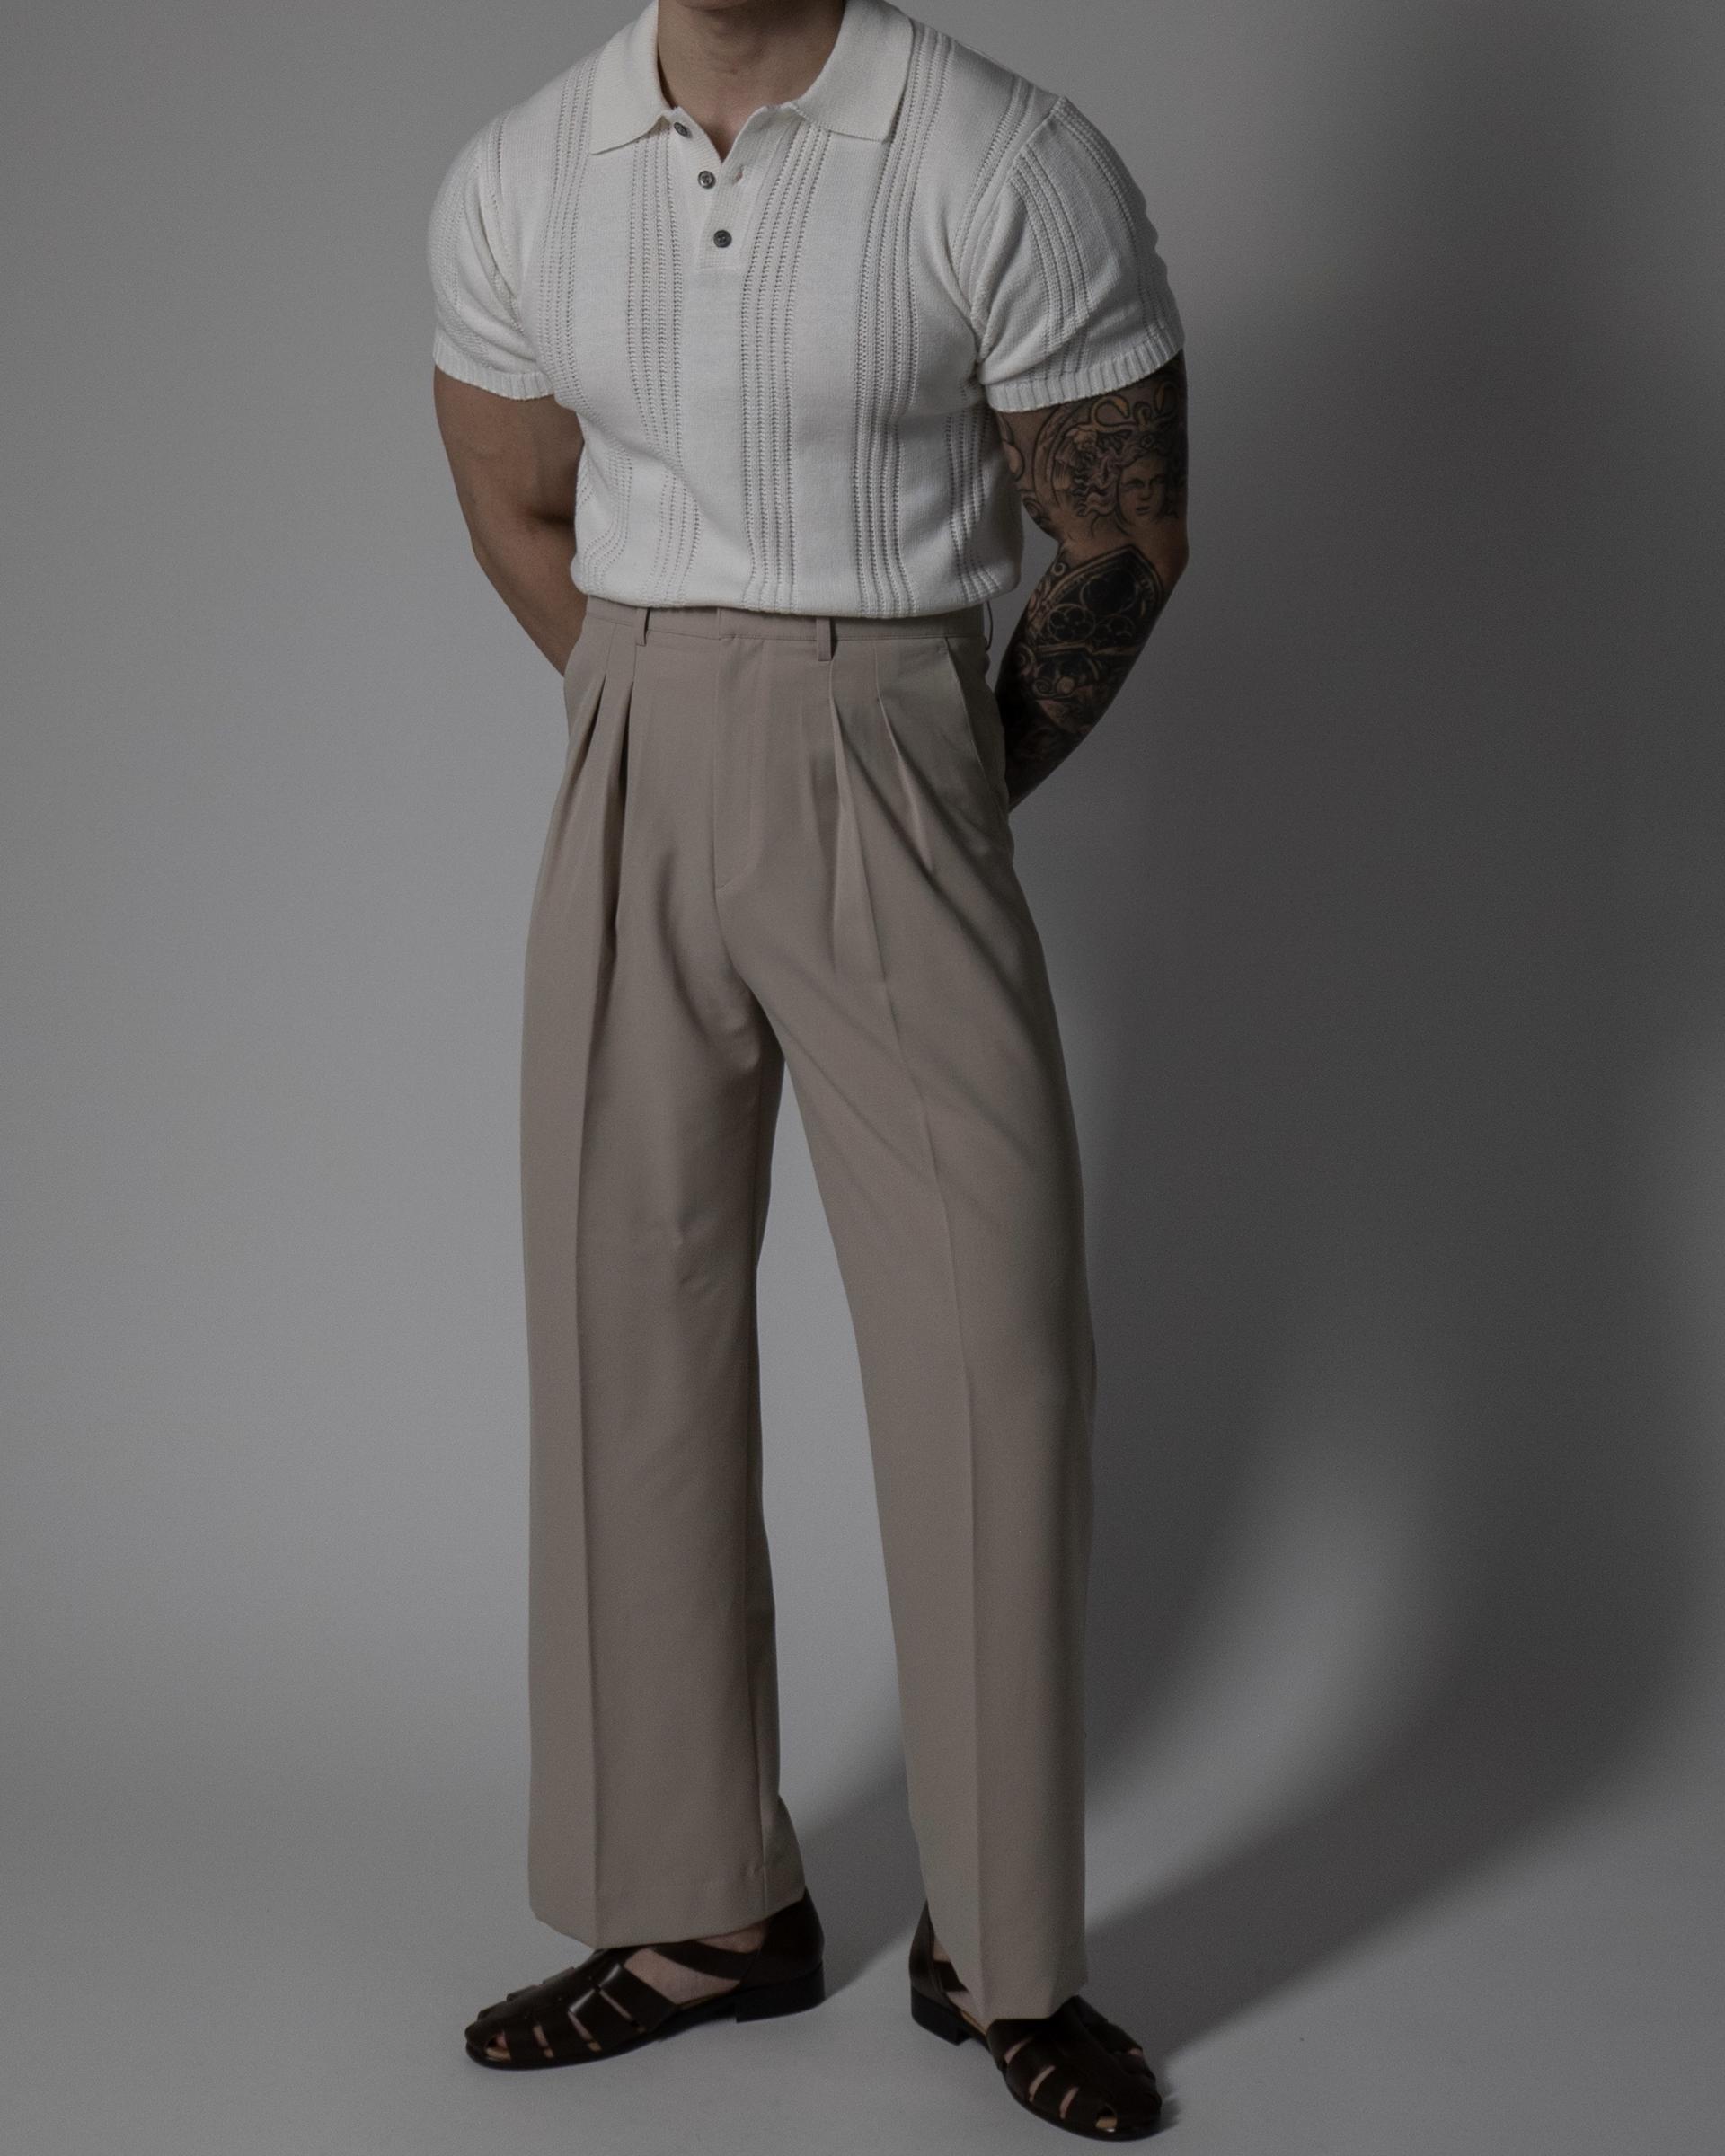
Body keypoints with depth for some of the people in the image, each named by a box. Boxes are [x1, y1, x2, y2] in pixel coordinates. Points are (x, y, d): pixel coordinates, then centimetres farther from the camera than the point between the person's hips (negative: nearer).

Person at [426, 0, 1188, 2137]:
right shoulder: (515, 181, 2)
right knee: (630, 1338, 6)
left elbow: (1123, 538, -3)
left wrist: (945, 804, 5)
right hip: (630, 791, 4)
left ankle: (1003, 1952, 11)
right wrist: (682, 742, 12)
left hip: (895, 789, -3)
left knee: (988, 1355, -4)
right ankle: (708, 1909, 21)